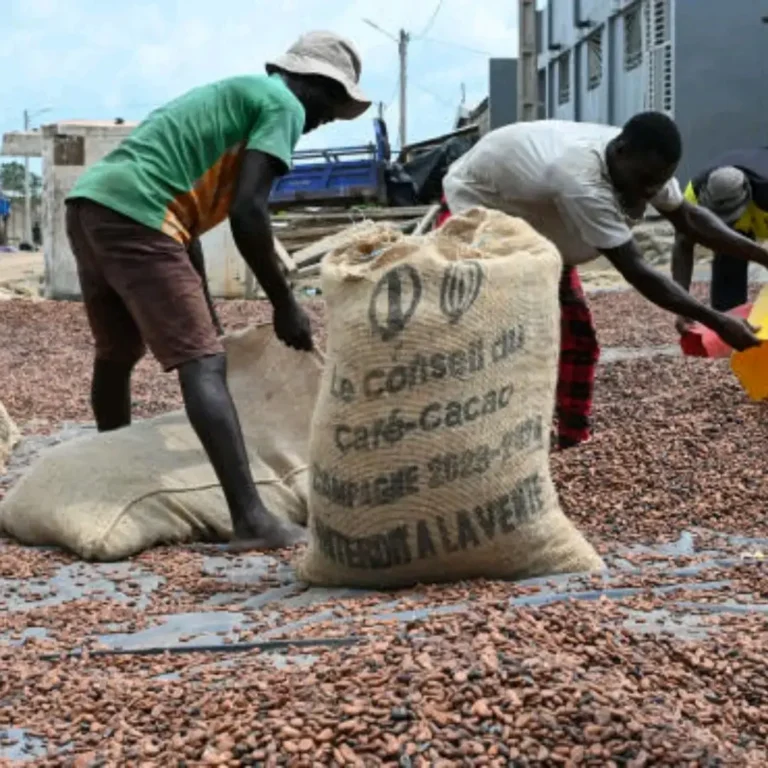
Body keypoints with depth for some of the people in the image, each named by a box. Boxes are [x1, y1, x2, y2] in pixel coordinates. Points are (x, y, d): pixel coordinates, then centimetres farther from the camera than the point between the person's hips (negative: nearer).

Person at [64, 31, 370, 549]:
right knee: (204, 364, -13)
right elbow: (248, 213, -10)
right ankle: (251, 518, -19)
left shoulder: (233, 96, 31)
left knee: (116, 354, 24)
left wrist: (205, 314, 31)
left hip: (90, 204, 10)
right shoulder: (283, 105, 3)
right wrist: (284, 304, -1)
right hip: (134, 217, -9)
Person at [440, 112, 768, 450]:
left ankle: (573, 444, 13)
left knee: (577, 336, 3)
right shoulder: (582, 183, -44)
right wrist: (716, 322, -41)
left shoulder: (643, 163, -18)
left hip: (531, 216, 8)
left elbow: (688, 219, -3)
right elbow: (636, 272, -42)